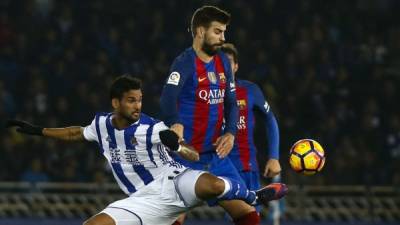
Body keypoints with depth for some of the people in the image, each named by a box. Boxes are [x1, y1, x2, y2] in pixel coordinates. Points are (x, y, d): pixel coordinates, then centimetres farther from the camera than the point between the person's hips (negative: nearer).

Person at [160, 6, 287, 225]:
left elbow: (231, 103, 17)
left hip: (216, 155, 7)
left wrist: (230, 132, -3)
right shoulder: (185, 63, -13)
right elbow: (168, 97, -31)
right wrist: (176, 124, -51)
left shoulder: (222, 62, 10)